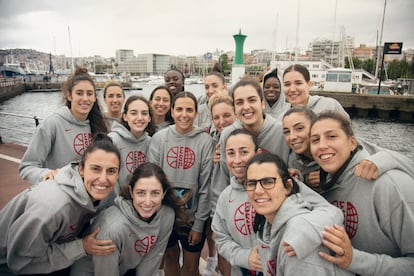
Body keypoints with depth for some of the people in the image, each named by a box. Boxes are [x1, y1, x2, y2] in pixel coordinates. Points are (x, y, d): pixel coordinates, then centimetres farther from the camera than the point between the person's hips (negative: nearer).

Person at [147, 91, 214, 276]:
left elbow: (206, 186, -9)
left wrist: (199, 224, -7)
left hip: (193, 215, -1)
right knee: (170, 257, 22)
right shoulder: (159, 138, -6)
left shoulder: (205, 141, -11)